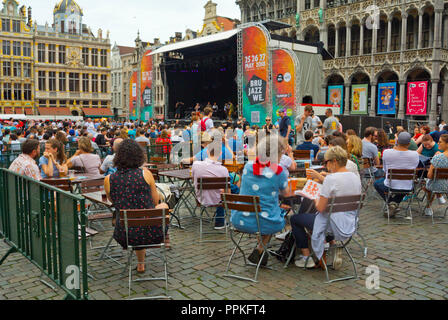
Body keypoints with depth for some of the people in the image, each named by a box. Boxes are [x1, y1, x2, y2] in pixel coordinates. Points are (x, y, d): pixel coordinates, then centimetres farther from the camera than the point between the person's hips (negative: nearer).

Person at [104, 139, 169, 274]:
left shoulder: (108, 180, -5)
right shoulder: (145, 174, -10)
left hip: (126, 236, 2)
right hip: (152, 233, -2)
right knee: (164, 206, 30)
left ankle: (141, 264, 52)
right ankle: (165, 239, 54)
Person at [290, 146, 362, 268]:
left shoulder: (331, 178, -22)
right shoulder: (356, 178, 2)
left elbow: (321, 208, -20)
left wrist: (316, 200, 1)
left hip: (335, 228, -8)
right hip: (350, 228, 8)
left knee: (295, 218, 12)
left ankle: (307, 257, 15)